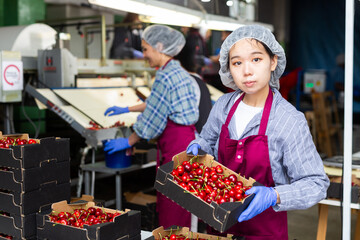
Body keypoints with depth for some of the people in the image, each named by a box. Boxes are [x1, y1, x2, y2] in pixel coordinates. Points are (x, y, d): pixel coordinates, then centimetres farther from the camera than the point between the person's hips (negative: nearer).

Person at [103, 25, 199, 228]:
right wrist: (126, 110, 31)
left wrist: (128, 141, -1)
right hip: (187, 140, 10)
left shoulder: (165, 76, -17)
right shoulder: (178, 71, 14)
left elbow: (152, 118, -13)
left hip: (177, 145, -10)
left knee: (170, 214, -2)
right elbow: (156, 104, 27)